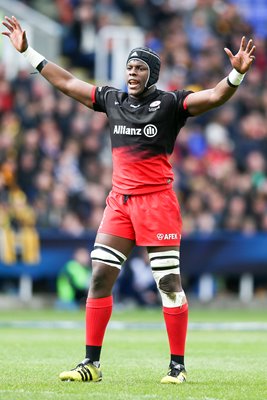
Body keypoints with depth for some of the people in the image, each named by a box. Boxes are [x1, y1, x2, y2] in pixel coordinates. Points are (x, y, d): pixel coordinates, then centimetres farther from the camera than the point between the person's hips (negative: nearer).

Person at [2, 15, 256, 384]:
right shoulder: (112, 100, 12)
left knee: (169, 282, -4)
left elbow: (215, 96, -15)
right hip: (119, 201, 5)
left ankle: (178, 366, 2)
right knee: (100, 277, 1)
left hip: (157, 200, -5)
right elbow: (66, 82, 20)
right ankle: (92, 363, 7)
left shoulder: (170, 103, -3)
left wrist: (237, 73, -34)